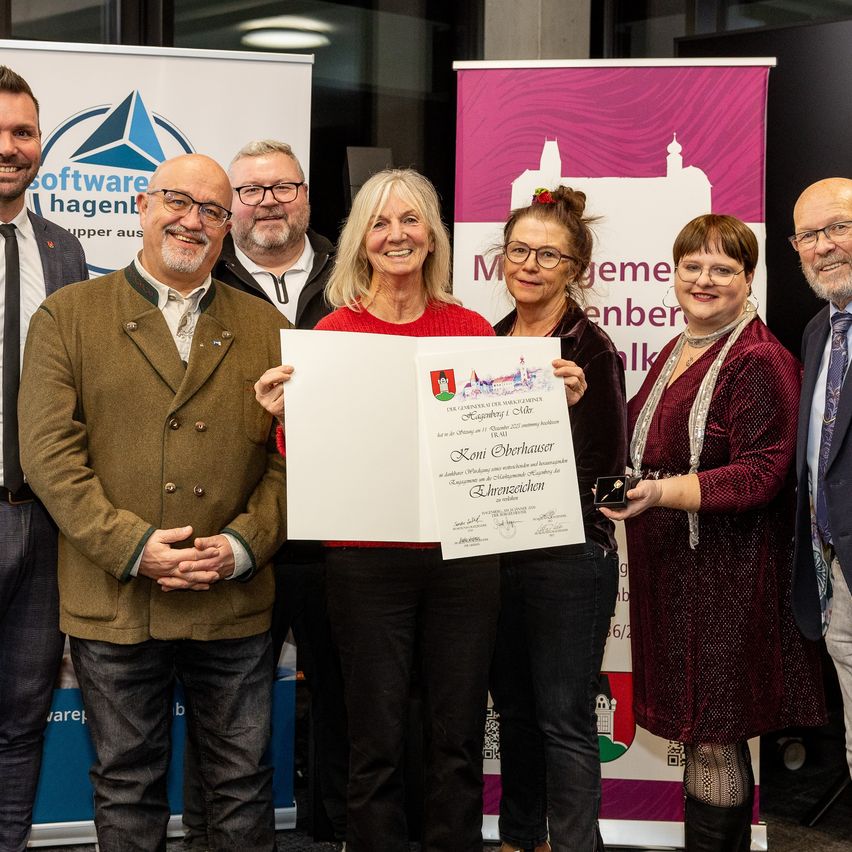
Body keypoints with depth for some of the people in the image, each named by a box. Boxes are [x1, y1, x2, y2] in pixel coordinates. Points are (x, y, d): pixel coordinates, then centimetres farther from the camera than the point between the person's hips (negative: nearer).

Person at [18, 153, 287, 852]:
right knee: (128, 786, 11)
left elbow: (291, 455, 5)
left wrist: (242, 545, -10)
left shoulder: (266, 328, 10)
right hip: (114, 604, -1)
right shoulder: (67, 316, 3)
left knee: (243, 783, 11)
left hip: (235, 604, 2)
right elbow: (48, 452, -6)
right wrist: (132, 546, -14)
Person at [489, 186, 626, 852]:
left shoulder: (591, 352, -10)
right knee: (514, 708, 17)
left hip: (569, 557, -6)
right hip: (494, 552, 7)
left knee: (564, 718, -1)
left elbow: (604, 471, -12)